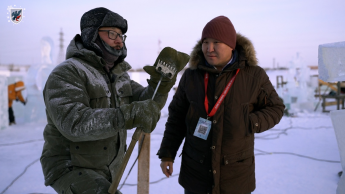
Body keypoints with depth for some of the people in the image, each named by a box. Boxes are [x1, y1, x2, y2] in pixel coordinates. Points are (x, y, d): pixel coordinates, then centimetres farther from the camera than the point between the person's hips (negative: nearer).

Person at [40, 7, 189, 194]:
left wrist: (162, 76, -21)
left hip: (105, 171, 8)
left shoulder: (117, 75, 8)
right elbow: (74, 122, -34)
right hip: (70, 169, -8)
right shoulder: (65, 74, -18)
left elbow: (147, 103, -4)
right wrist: (129, 115, -43)